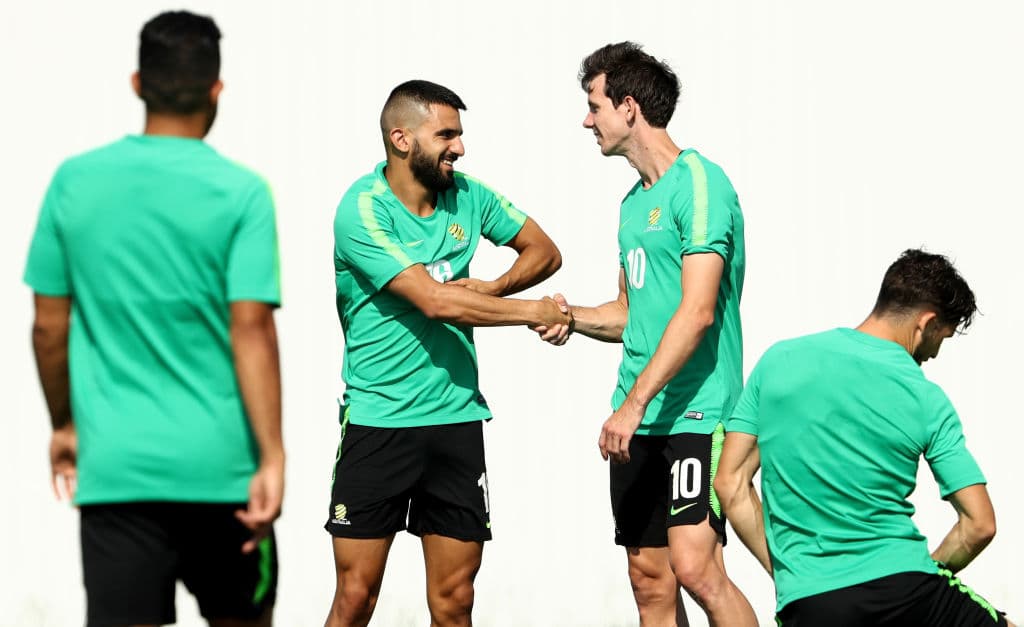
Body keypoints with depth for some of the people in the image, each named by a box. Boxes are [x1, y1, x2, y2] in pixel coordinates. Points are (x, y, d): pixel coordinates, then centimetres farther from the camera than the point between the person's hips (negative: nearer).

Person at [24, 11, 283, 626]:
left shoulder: (75, 181, 2)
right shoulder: (241, 193, -6)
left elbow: (50, 327, 7)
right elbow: (251, 332, -12)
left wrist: (64, 424, 20)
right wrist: (273, 458, -11)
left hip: (114, 466, 1)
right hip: (220, 464, -1)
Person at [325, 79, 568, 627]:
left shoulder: (468, 196, 6)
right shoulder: (363, 211, -13)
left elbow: (544, 251, 17)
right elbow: (436, 301, -21)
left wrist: (491, 289, -3)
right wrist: (534, 311, -12)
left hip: (458, 417, 5)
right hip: (378, 422, -5)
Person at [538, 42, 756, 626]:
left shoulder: (699, 183, -11)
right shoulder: (636, 200, 18)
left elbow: (697, 311, -19)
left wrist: (634, 403, -23)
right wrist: (571, 316, 7)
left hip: (695, 412, -9)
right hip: (639, 421, 9)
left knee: (694, 565, -18)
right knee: (649, 578, 6)